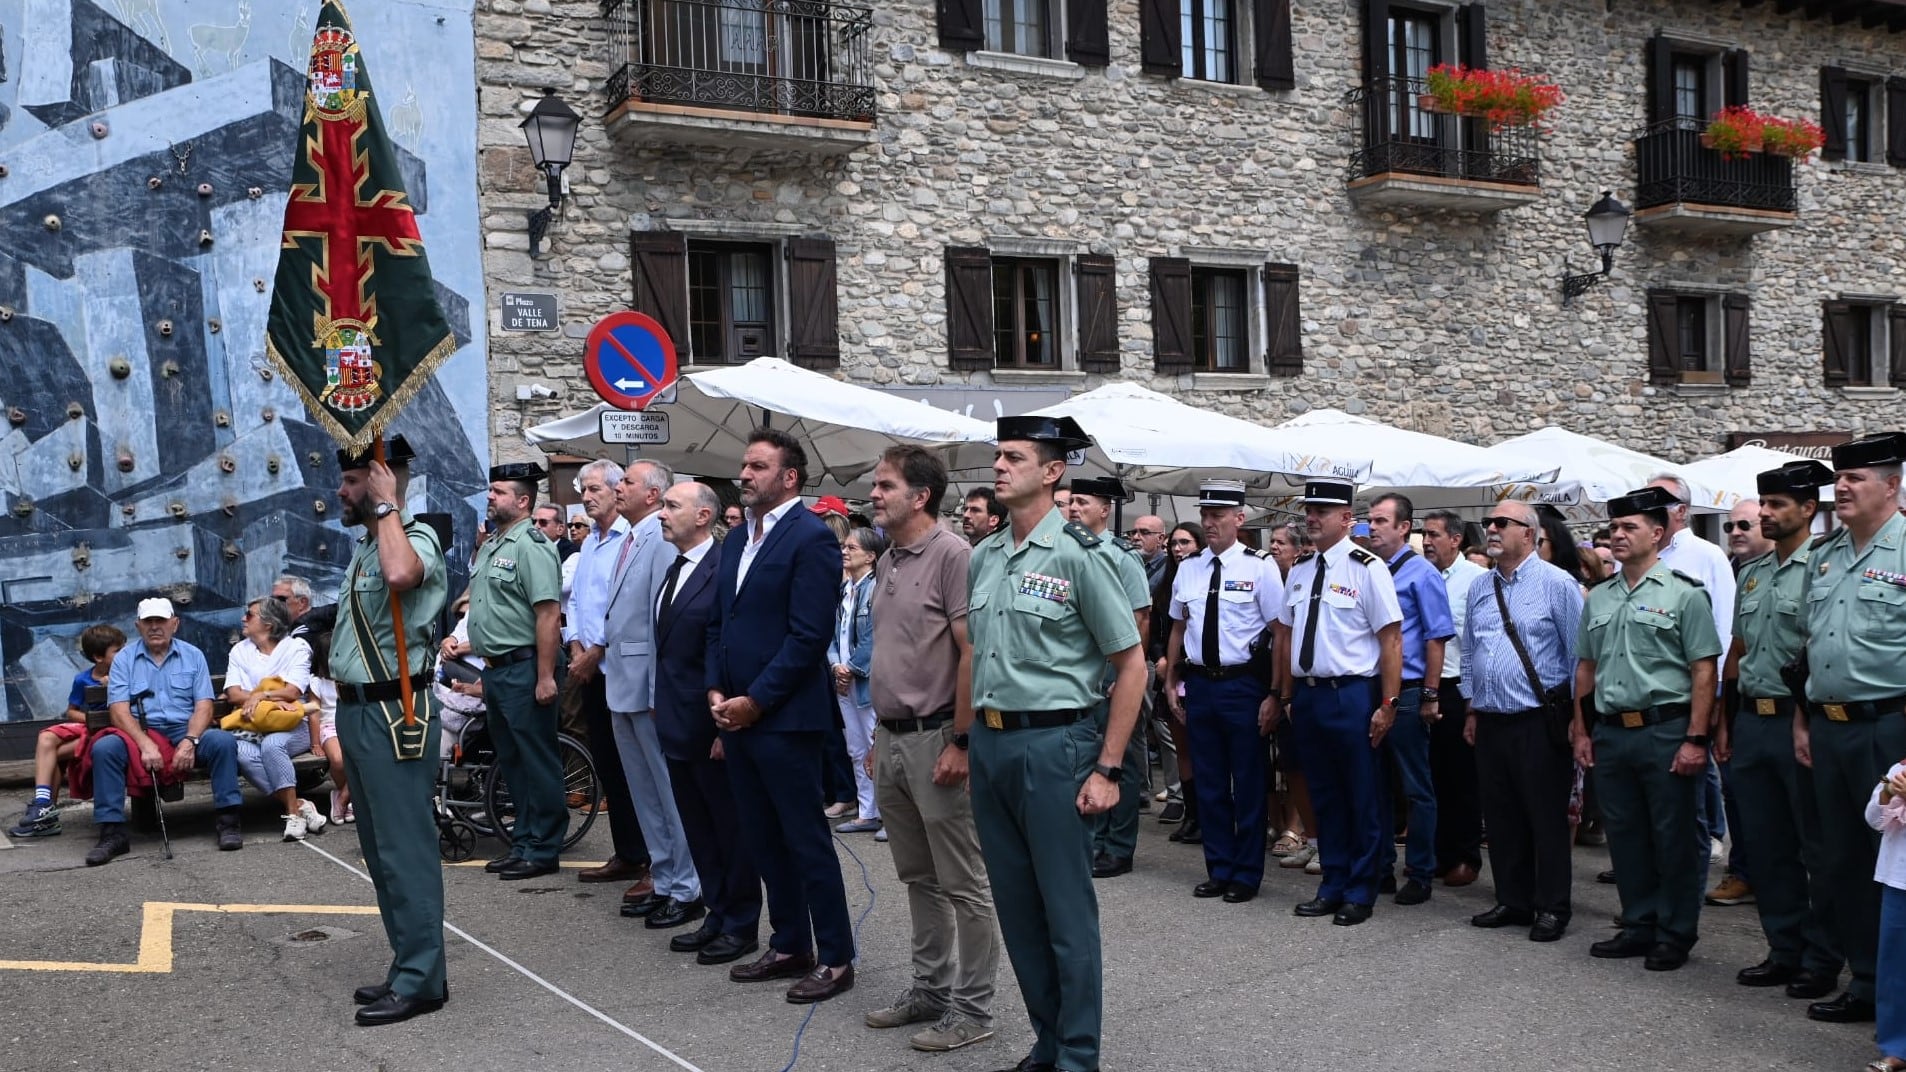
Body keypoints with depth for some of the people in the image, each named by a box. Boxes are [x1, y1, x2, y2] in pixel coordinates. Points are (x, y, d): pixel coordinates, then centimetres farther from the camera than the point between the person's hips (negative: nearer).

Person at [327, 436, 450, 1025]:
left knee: (404, 848, -6)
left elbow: (400, 575, -40)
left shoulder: (416, 539, -14)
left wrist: (385, 505, -25)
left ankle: (420, 981, 2)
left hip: (393, 713, -10)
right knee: (379, 849, 15)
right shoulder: (364, 546, 17)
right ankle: (407, 965, 25)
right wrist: (344, 714, 21)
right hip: (357, 710, 10)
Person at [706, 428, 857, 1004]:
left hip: (784, 718, -8)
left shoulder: (811, 538, -12)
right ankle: (790, 945, 27)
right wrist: (717, 691, 5)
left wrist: (754, 701, -15)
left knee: (806, 841, 0)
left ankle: (835, 958, 11)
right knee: (763, 840, 15)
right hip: (736, 714, 8)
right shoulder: (736, 540, 14)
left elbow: (808, 635, -17)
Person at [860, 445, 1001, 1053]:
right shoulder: (885, 564, 13)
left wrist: (960, 742, -19)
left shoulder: (952, 555, -12)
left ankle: (972, 1007, 10)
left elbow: (972, 654, -16)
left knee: (962, 883, 1)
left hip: (935, 739, -8)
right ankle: (930, 988, 29)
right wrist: (881, 734, 17)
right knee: (918, 878, 17)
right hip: (891, 739, 9)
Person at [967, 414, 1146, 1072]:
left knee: (1067, 913, 2)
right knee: (1016, 907, 15)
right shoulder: (983, 557, 9)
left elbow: (1132, 663, -8)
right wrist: (970, 738, 11)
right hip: (988, 742, 7)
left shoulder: (1077, 555, -10)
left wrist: (1107, 769, -11)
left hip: (1052, 744, -6)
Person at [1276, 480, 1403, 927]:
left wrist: (1387, 704, -13)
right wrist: (1286, 696, 13)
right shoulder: (1299, 570, 10)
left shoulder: (1367, 568, -9)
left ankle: (1359, 893, 18)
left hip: (1351, 694, -6)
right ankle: (1332, 886, 26)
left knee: (1363, 798, 5)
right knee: (1323, 795, 15)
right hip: (1307, 694, 6)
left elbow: (1391, 639, -10)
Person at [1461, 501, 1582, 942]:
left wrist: (1575, 716, -6)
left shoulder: (1557, 584, -7)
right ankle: (1512, 901, 24)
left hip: (1539, 723, -6)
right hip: (1490, 721, 6)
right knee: (1500, 817, 12)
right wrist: (1472, 710, 17)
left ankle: (1552, 909, 13)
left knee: (1546, 818, 1)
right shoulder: (1479, 588, 11)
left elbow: (1579, 653, -5)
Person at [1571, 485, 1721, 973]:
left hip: (1665, 731, -5)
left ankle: (1675, 934, 16)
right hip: (1610, 732, 6)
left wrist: (1695, 740, -14)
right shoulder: (1598, 598, 12)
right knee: (1624, 835, 12)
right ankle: (1639, 927, 25)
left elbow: (1703, 671, -8)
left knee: (1673, 837, 3)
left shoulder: (1684, 594, -5)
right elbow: (1585, 667, 17)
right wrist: (1581, 731, 12)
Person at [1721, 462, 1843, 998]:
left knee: (1816, 847, 3)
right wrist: (1724, 720, 16)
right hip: (1751, 723, 7)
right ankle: (1784, 951, 23)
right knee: (1765, 845, 12)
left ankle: (1822, 959, 14)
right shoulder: (1751, 573, 13)